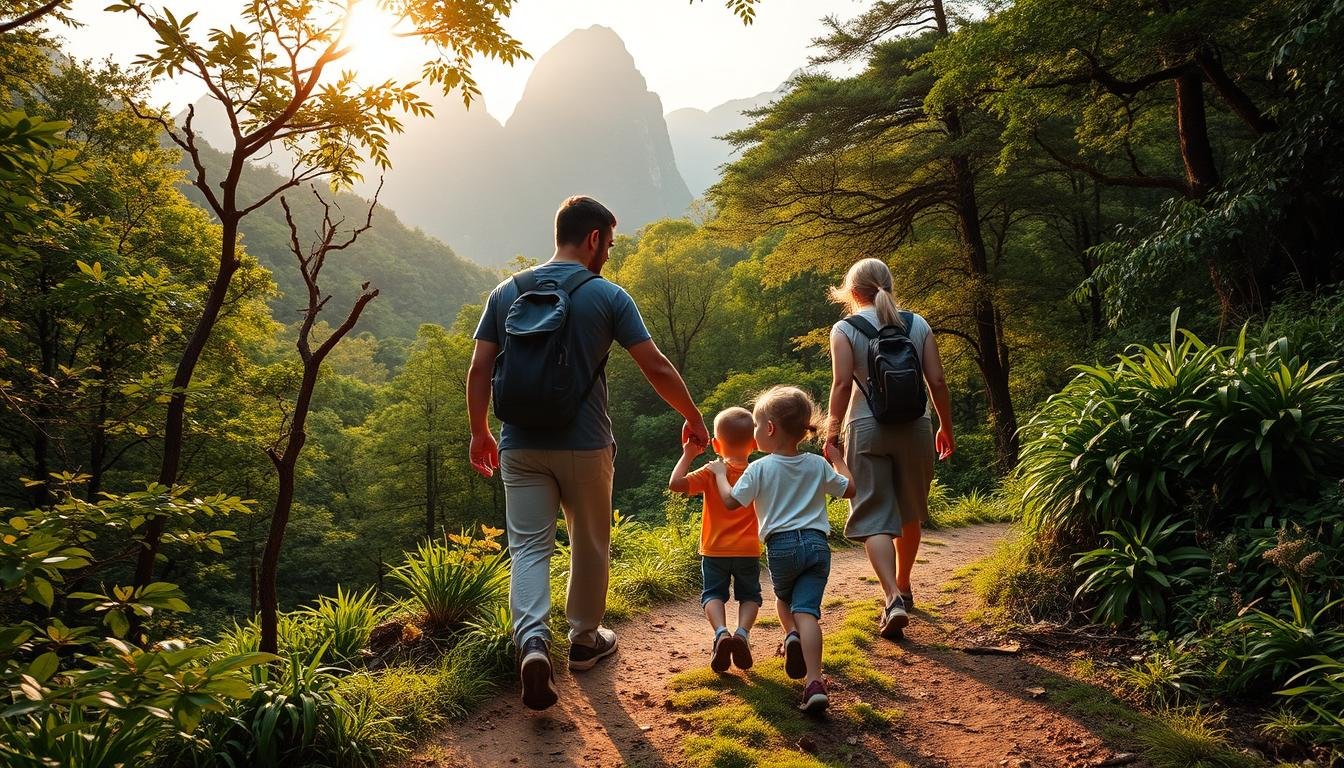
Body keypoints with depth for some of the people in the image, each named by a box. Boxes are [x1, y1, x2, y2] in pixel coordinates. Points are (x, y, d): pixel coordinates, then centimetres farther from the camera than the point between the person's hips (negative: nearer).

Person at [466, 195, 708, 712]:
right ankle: (584, 640, 30)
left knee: (528, 546, 5)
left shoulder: (506, 292, 3)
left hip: (521, 446, 2)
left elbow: (479, 369, 3)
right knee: (589, 546, 15)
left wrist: (479, 432, 14)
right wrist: (693, 419, 7)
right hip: (584, 446, -2)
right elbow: (657, 368, -6)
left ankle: (532, 639, -16)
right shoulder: (608, 296, -6)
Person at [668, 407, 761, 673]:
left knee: (713, 594, 10)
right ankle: (742, 632, -12)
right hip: (748, 551, 2)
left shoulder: (711, 473, -12)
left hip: (715, 551, -1)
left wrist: (687, 455, -12)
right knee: (749, 595, 15)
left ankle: (721, 632, -18)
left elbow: (675, 484, -23)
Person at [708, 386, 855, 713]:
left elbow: (730, 501, -3)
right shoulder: (818, 465, 6)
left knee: (783, 597, 28)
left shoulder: (759, 468, -5)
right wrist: (838, 460, 30)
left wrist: (720, 473, 13)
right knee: (806, 609, -5)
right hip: (817, 543, 2)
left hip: (781, 546, -2)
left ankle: (791, 635, 1)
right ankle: (814, 682, -18)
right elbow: (850, 489, 16)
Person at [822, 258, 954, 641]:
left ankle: (894, 598, -17)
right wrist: (946, 428, 13)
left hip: (867, 427, -3)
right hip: (914, 427, 3)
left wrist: (831, 433, -4)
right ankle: (902, 588, 35)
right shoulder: (918, 324, 6)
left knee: (874, 519, -1)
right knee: (910, 513, 19)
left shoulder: (845, 329, -3)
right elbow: (937, 382, 3)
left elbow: (842, 384, -12)